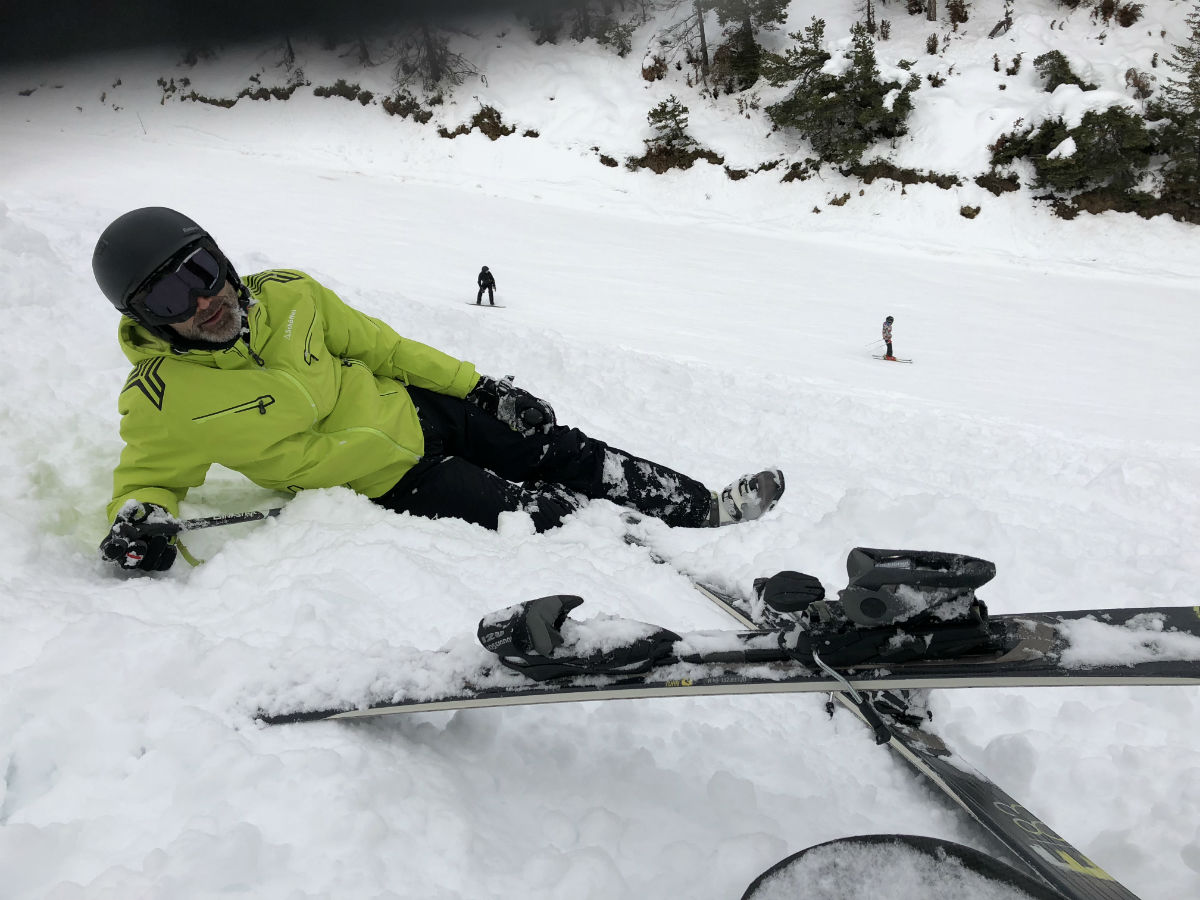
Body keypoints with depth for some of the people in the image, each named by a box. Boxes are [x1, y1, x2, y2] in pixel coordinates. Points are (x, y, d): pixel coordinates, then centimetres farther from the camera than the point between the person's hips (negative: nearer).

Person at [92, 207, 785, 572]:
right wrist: (139, 523, -27)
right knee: (543, 513, -12)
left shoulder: (286, 295, -8)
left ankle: (705, 508, 17)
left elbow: (373, 343, 3)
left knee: (566, 453, 2)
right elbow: (147, 479, -3)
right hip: (388, 485, -4)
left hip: (415, 411, 4)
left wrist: (474, 384, 4)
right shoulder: (164, 403, -19)